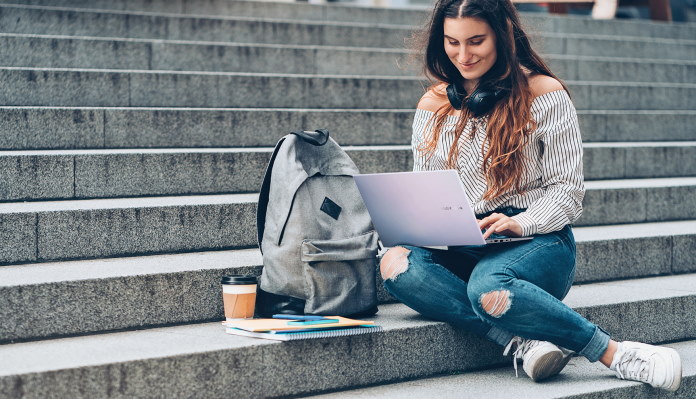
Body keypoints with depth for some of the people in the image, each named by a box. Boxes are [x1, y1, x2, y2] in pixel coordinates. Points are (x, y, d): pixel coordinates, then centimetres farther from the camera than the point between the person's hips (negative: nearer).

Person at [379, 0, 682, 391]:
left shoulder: (543, 94, 0)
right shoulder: (433, 106, 13)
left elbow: (568, 191, 0)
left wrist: (520, 223, -19)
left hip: (537, 244, -4)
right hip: (459, 251, 5)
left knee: (488, 285, -40)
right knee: (396, 264, -30)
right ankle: (524, 343, -35)